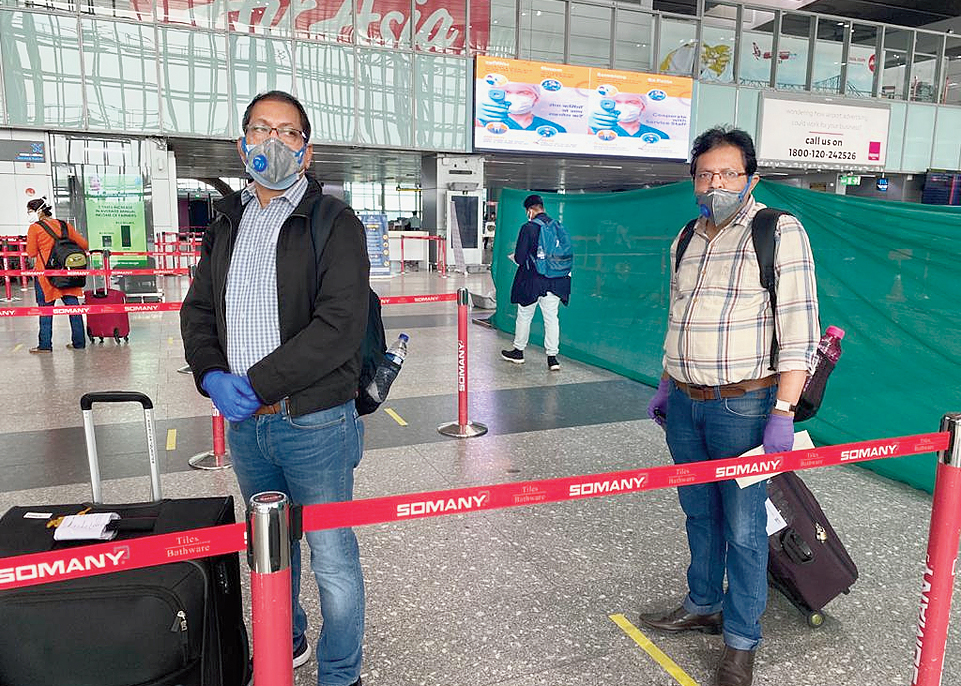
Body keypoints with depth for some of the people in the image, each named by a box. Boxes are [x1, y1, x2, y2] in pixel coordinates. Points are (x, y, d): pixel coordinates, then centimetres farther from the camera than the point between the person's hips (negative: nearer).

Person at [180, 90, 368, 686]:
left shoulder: (336, 226, -8)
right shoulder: (226, 226, 11)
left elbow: (340, 325, -19)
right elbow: (198, 309, 13)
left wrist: (257, 383, -19)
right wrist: (212, 376, -6)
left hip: (313, 423, -6)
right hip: (243, 421, 6)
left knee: (333, 559, 4)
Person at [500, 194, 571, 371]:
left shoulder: (528, 228, -13)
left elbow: (519, 258, -14)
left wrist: (518, 259, 8)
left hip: (531, 281, -4)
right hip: (554, 281, 4)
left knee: (524, 316, 12)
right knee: (551, 318, 7)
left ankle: (518, 351, 26)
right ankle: (552, 357, 7)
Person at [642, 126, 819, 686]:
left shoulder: (779, 232, -8)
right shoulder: (687, 240, 12)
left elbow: (799, 331, -13)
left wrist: (783, 413, -17)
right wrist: (667, 386, 18)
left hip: (743, 406, -6)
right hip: (685, 404, 6)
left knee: (743, 528, 3)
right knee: (699, 514, 17)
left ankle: (742, 640, 20)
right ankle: (703, 606, 36)